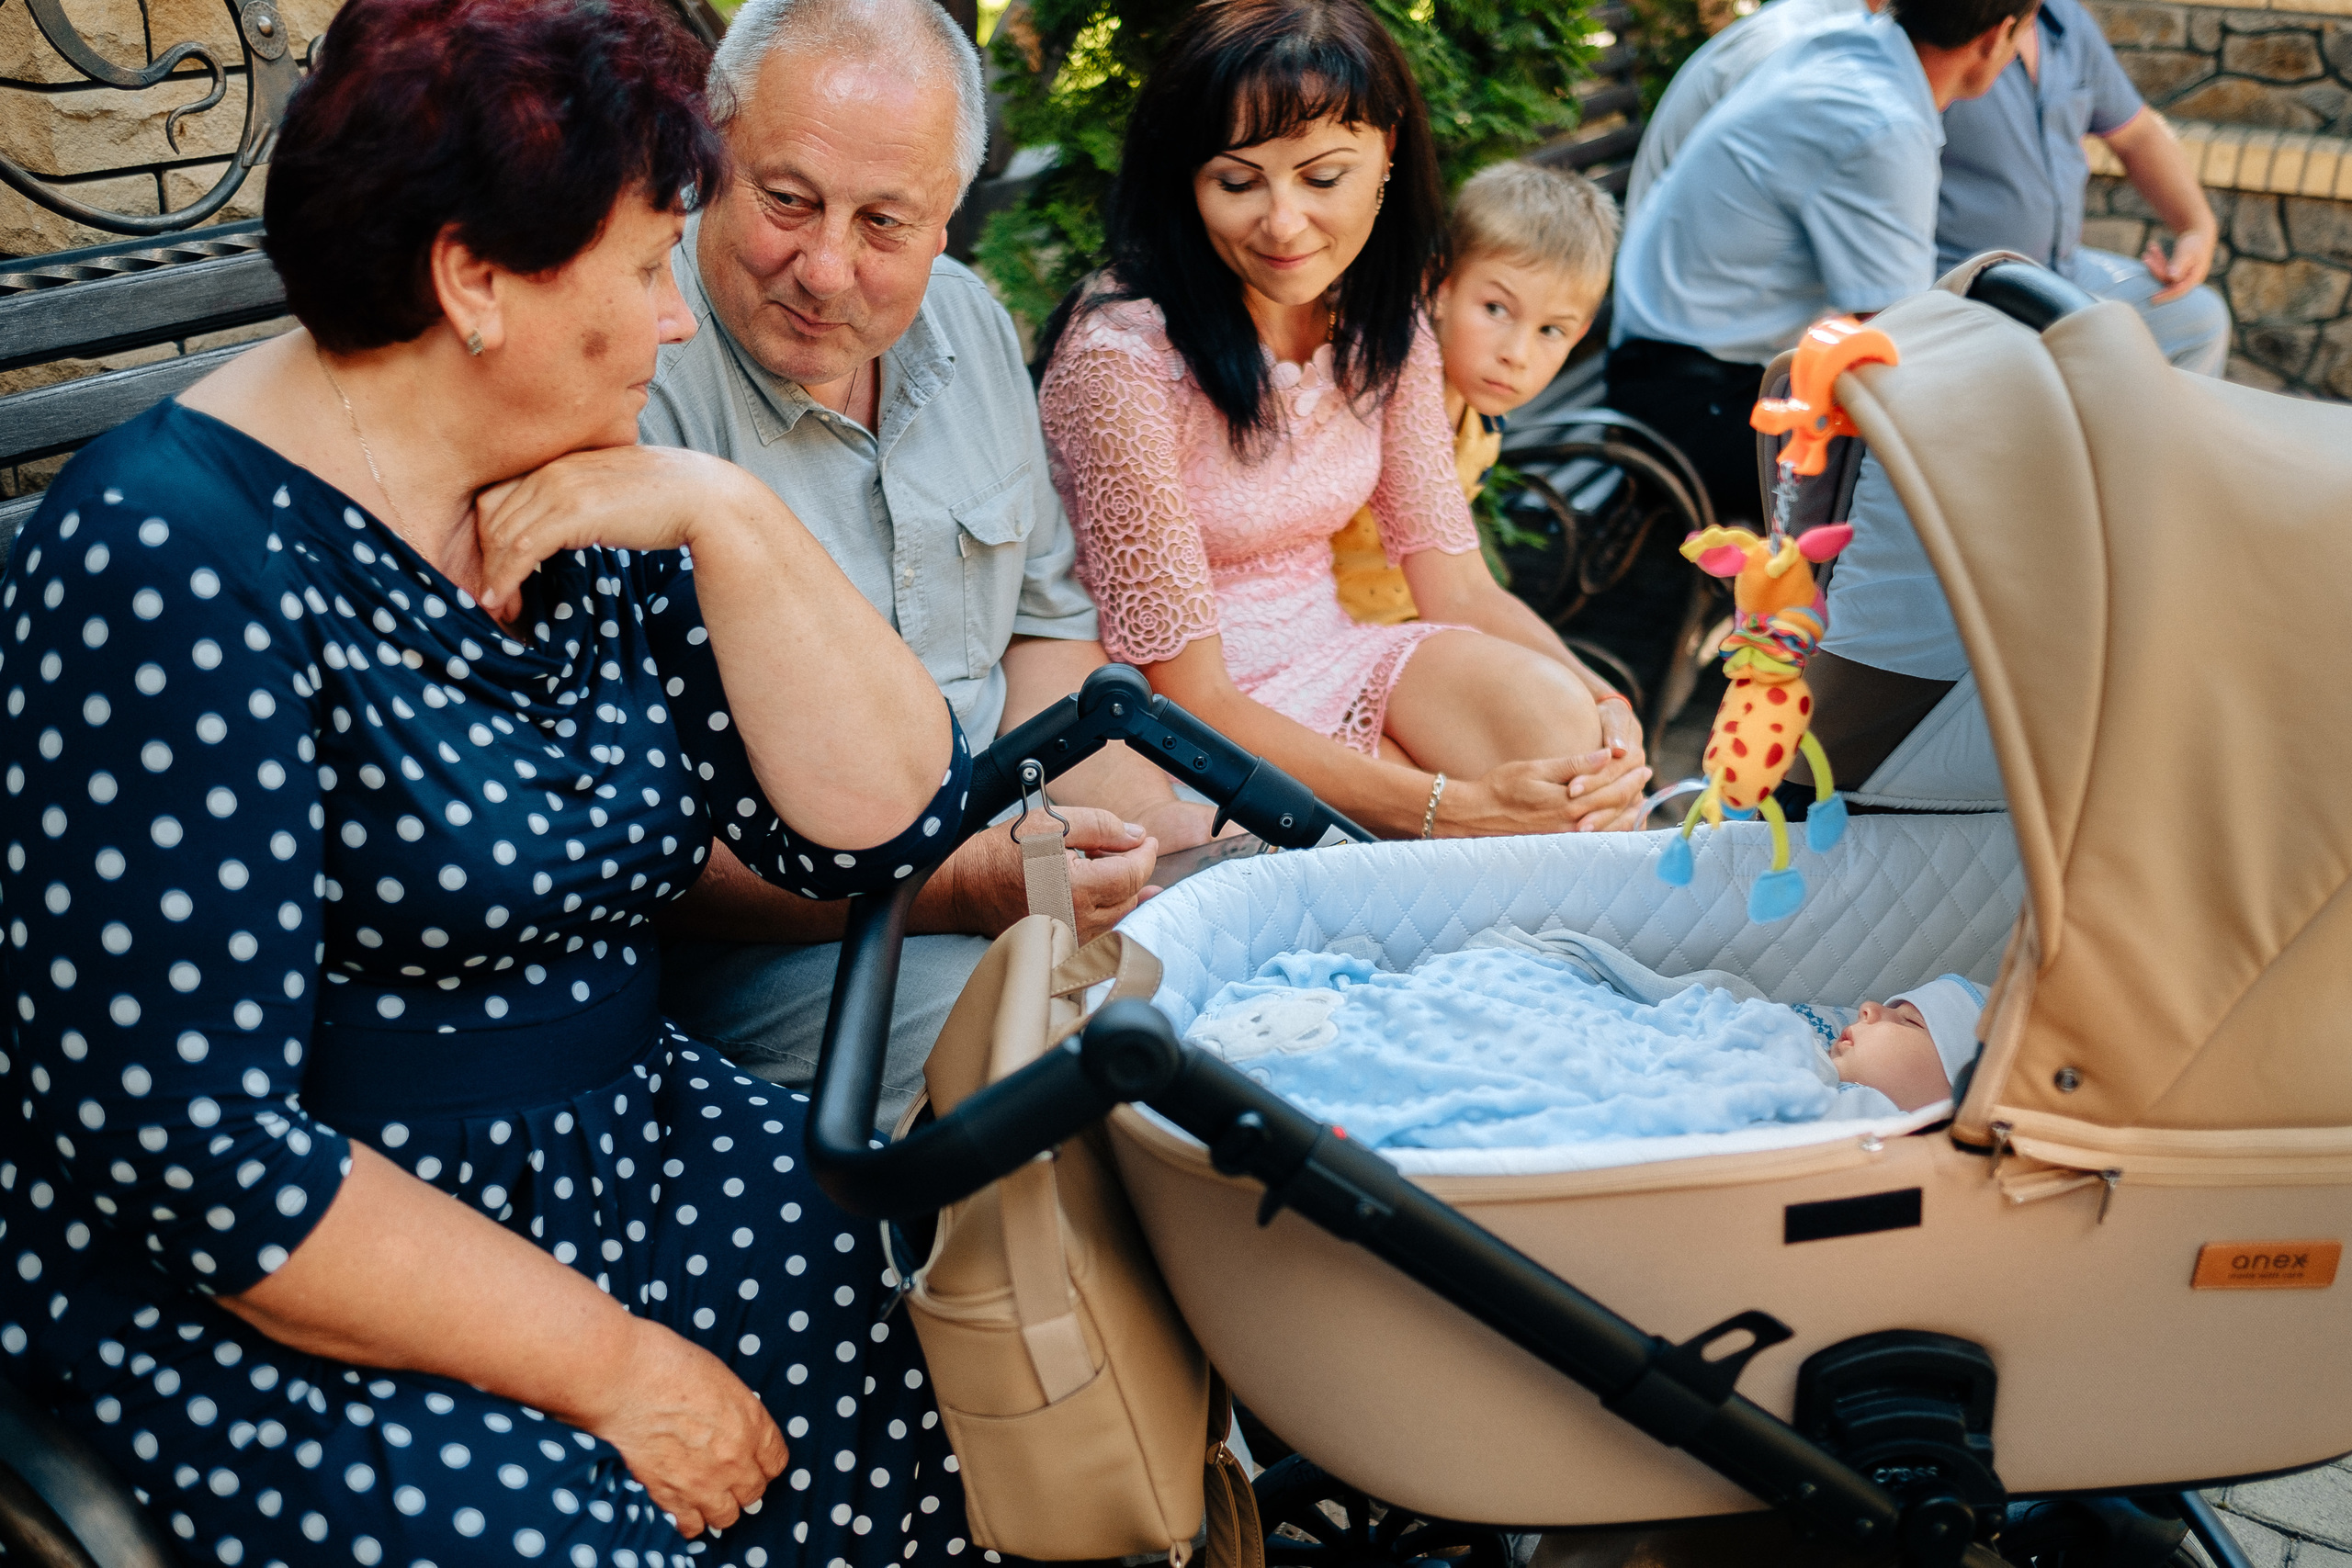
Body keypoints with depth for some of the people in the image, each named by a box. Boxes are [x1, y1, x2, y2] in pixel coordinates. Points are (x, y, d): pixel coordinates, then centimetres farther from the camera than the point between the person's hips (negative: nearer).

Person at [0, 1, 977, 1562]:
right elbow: (183, 1140, -21)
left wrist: (730, 520, -11)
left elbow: (882, 822, 1)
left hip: (621, 1166, 7)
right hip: (270, 1282, -6)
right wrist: (610, 1368, -18)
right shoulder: (180, 558, -18)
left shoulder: (592, 503, 5)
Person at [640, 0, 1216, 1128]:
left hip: (992, 837, 8)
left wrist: (1095, 801, -4)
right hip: (741, 932, -8)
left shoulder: (965, 322, 6)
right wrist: (965, 889, -32)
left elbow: (1046, 614, 17)